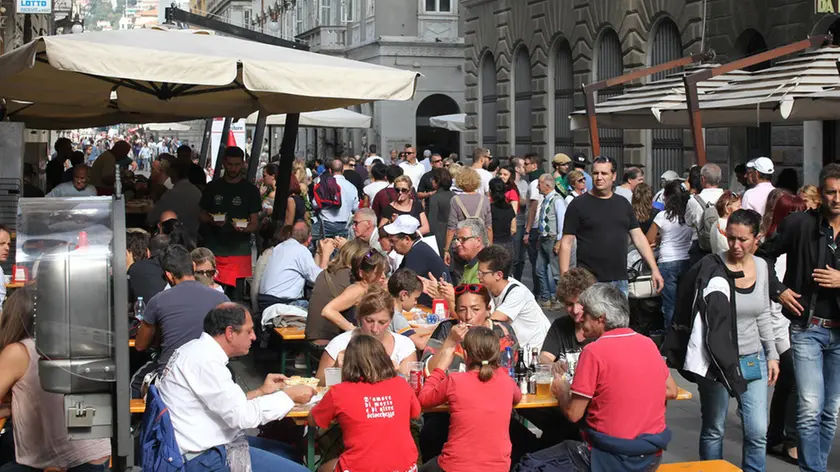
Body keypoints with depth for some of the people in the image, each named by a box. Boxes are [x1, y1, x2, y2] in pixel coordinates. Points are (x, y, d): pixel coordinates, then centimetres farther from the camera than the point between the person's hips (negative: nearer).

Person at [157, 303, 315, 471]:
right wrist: (289, 395, -12)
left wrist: (260, 392, 8)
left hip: (204, 444, 10)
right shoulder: (205, 360, -21)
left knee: (290, 453, 17)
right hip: (203, 457, -10)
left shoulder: (199, 349, 8)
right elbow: (241, 416, -22)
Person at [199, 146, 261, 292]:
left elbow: (255, 224, 3)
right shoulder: (212, 188, 10)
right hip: (214, 250, 1)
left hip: (239, 251, -1)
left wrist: (244, 228, -19)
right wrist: (211, 220, -7)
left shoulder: (251, 190, 4)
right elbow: (201, 215, 16)